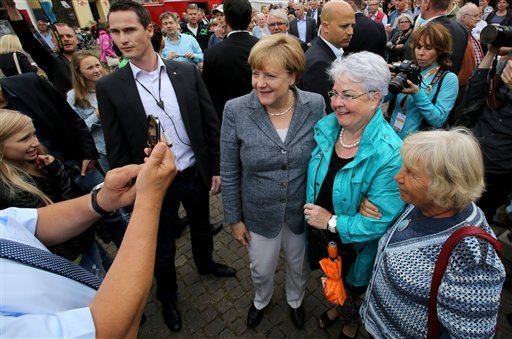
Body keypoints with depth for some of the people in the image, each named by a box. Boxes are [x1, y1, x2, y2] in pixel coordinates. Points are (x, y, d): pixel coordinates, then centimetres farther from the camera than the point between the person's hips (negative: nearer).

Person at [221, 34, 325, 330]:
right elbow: (229, 173, -10)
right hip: (259, 213, 0)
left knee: (299, 265, 27)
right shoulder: (236, 110, -19)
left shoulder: (315, 105, -15)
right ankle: (261, 300, 62)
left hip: (302, 211, 1)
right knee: (261, 269, 24)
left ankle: (296, 300, 63)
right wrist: (234, 218, -3)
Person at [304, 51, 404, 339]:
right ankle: (337, 306, 67)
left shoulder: (391, 154, -31)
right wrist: (312, 213, -6)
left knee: (352, 290, 27)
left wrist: (332, 222, -24)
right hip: (321, 236, 5)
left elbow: (382, 220, -29)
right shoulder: (326, 127, -13)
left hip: (355, 247, -4)